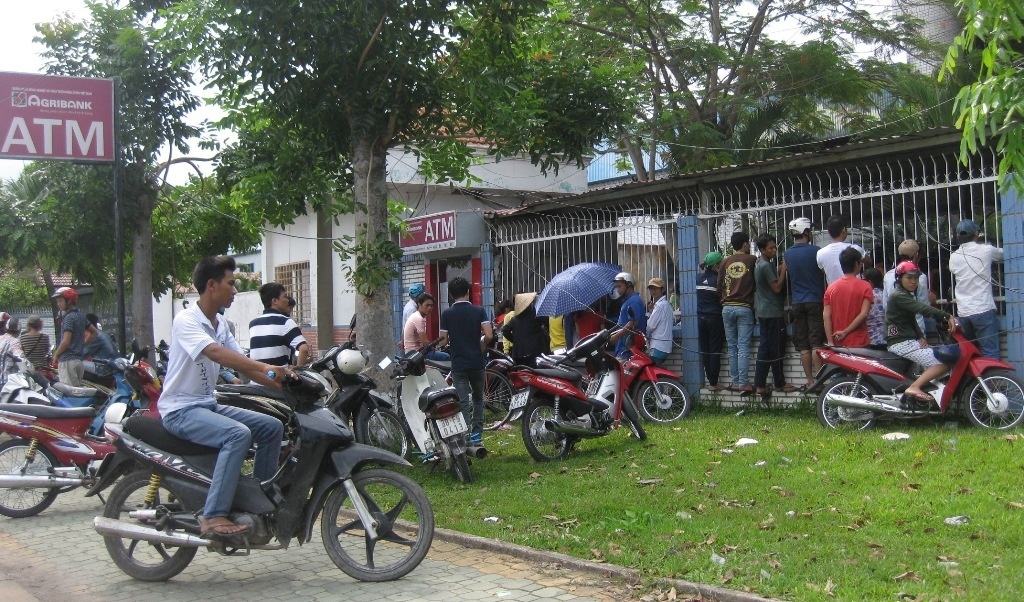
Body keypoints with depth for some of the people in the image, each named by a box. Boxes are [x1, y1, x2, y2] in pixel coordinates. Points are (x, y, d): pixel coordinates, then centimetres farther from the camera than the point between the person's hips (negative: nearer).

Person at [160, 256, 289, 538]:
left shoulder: (221, 324, 11)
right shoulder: (186, 320, -16)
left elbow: (243, 365, 9)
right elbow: (217, 353, -33)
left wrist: (280, 383, -6)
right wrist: (266, 367, -41)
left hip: (209, 405, 9)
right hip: (181, 410, -9)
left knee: (273, 427, 2)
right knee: (239, 434, -32)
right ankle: (213, 517, -32)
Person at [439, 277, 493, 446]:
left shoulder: (447, 314, -3)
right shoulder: (479, 311, -2)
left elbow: (443, 340, -3)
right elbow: (489, 335, -11)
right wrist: (480, 346, 9)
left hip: (458, 364, -1)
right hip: (477, 362, 1)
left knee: (463, 403, -1)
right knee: (478, 399, 18)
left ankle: (466, 438, -5)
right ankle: (477, 436, 17)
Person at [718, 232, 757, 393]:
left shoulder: (726, 262, 9)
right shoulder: (752, 260, 0)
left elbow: (719, 286, 9)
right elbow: (757, 283, 6)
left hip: (727, 307, 3)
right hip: (744, 307, -3)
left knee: (732, 347, 8)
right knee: (743, 347, -5)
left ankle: (735, 382, 9)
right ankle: (743, 383, -9)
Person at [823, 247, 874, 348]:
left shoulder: (831, 288, 5)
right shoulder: (865, 286, -4)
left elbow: (827, 317, -1)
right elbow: (864, 314, -15)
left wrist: (831, 342, -2)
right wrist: (845, 332, -11)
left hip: (838, 344, 3)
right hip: (859, 343, -3)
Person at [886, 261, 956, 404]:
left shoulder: (908, 295, 18)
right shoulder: (898, 296, -14)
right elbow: (922, 308, -26)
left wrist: (921, 337, 3)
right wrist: (948, 316, -33)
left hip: (911, 341, 10)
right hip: (902, 344, -10)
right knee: (943, 363, -18)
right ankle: (914, 388, -25)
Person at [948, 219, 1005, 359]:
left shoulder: (953, 257, 6)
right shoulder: (986, 250, -4)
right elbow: (1003, 254, 16)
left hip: (963, 313, 5)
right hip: (984, 310, -5)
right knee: (990, 354, -7)